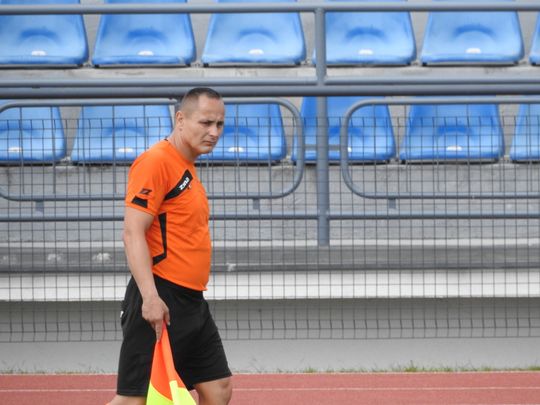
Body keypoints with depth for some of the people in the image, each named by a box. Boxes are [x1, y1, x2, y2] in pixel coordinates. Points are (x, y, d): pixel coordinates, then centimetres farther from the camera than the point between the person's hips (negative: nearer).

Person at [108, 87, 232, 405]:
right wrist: (150, 296, -26)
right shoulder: (156, 161, -12)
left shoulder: (187, 167, 17)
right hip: (160, 302, -10)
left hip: (192, 302, 10)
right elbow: (133, 233, -19)